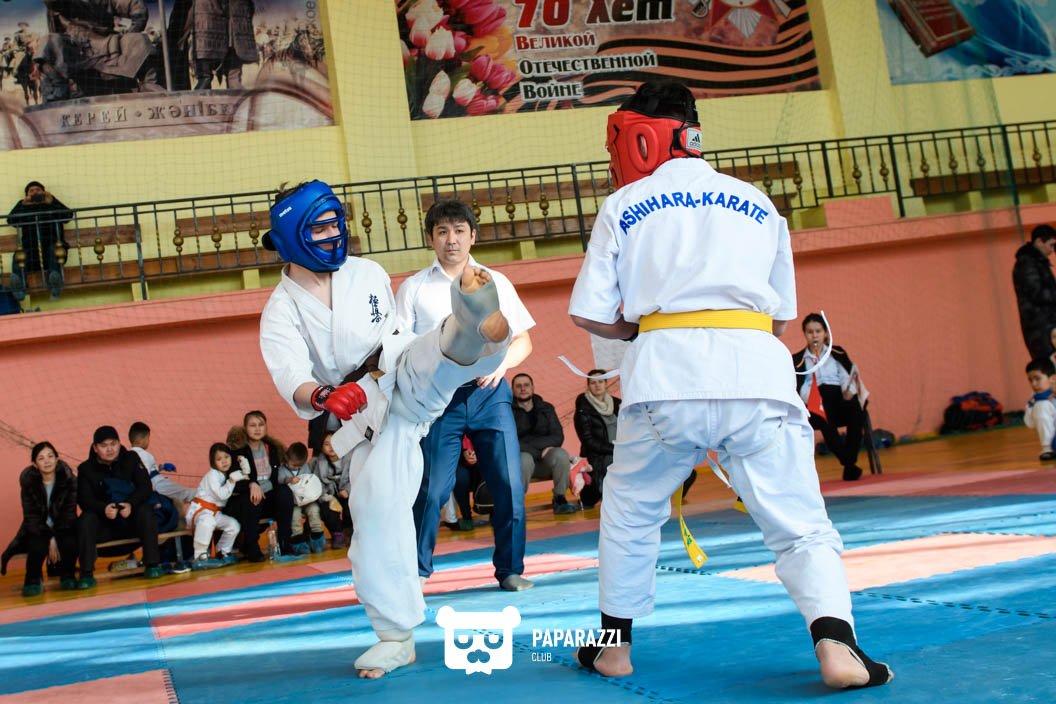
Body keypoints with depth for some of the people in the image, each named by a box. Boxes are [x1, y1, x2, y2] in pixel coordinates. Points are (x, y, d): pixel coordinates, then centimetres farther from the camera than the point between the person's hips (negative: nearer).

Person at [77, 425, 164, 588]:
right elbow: (84, 499, -13)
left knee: (146, 510, -28)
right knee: (86, 519, -28)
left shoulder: (131, 459, 0)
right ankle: (86, 573, -30)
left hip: (131, 520, 0)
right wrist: (103, 509, -35)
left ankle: (152, 565, -26)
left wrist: (131, 504, -29)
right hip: (104, 526, 0)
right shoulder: (86, 469, -3)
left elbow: (145, 487, -8)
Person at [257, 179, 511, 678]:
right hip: (365, 415, 0)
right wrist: (324, 397, -40)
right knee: (376, 508, -4)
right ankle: (396, 635, 8)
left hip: (408, 380, 0)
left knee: (443, 351, -33)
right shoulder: (281, 314, -1)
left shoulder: (368, 273, 8)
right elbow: (293, 382, -18)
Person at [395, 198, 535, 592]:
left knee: (509, 484, -3)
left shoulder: (496, 283, 13)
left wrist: (500, 363, -7)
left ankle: (510, 569, 9)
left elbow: (523, 340, 12)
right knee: (433, 488, -5)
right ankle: (415, 571, 8)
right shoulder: (413, 288, 8)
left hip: (489, 393, 2)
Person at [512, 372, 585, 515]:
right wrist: (540, 450, -17)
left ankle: (560, 499, -14)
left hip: (544, 461, 3)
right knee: (525, 459, -37)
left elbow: (558, 437, -1)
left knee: (560, 454, -27)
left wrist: (530, 444, -17)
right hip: (519, 460, -3)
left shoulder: (546, 408, 10)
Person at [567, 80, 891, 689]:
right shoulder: (758, 204, 21)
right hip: (757, 367, 1)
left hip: (668, 367, -1)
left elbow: (590, 314, 8)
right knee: (801, 524, 7)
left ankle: (614, 645, 29)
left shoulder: (624, 206, 12)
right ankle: (836, 642, -13)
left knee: (630, 511, 21)